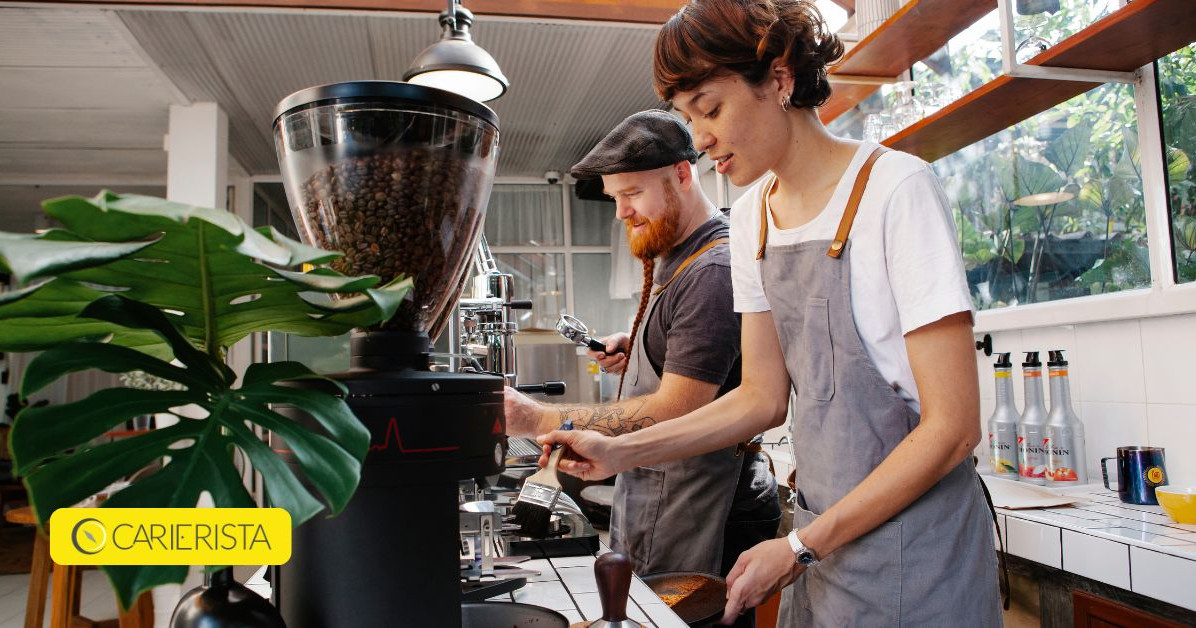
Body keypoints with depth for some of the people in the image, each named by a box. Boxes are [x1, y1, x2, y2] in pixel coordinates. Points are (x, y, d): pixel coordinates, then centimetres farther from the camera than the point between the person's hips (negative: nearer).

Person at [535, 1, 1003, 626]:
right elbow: (764, 397, 6)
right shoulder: (752, 213, 4)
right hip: (819, 534, 6)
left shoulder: (895, 189, -17)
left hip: (911, 544, -6)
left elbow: (952, 426, -18)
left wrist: (799, 548, -17)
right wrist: (621, 450, -3)